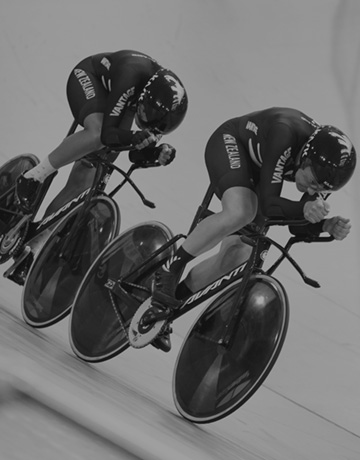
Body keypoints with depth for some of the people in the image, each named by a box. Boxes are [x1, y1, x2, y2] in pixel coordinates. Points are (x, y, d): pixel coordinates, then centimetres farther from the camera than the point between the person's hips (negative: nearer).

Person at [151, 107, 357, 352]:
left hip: (254, 169, 7)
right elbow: (267, 203, -39)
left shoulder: (325, 167, -22)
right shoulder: (285, 134, -40)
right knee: (241, 212, -36)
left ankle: (168, 302, 7)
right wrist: (303, 208, -55)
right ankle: (171, 268, -18)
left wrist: (328, 225, -32)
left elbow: (298, 224, -13)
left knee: (239, 251, -5)